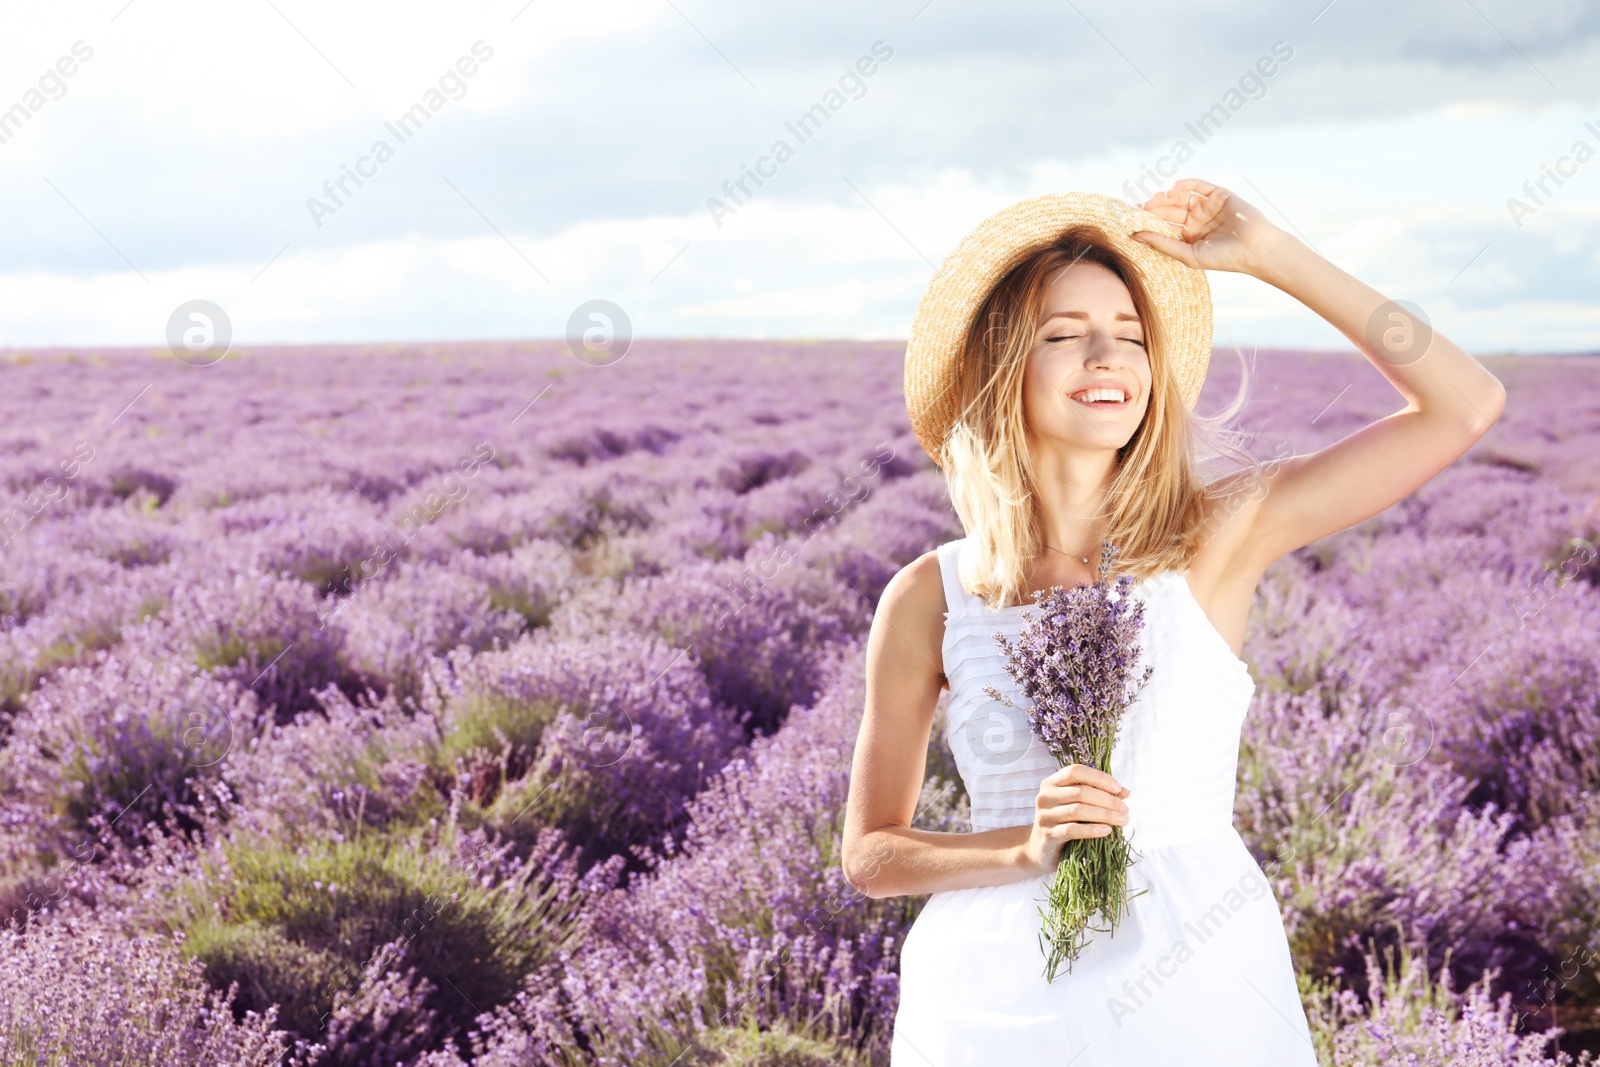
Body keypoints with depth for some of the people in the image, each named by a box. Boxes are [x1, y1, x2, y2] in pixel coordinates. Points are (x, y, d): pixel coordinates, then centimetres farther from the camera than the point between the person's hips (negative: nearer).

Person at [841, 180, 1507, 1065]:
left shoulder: (1219, 537, -4)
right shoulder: (928, 599, -3)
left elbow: (1466, 405, -8)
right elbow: (869, 856, 3)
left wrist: (1267, 252, -8)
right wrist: (1029, 846, -15)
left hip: (1197, 993, 0)